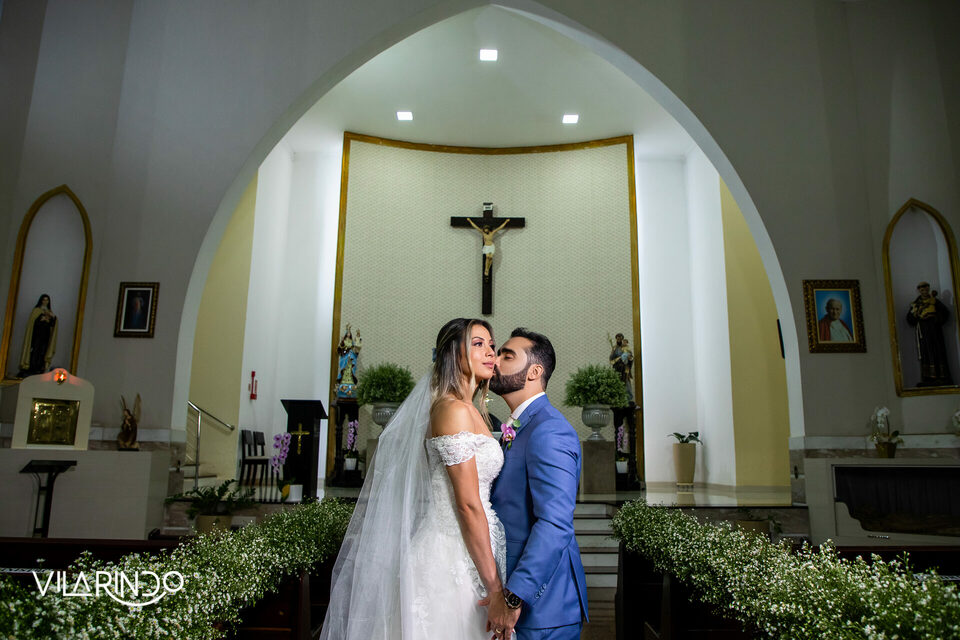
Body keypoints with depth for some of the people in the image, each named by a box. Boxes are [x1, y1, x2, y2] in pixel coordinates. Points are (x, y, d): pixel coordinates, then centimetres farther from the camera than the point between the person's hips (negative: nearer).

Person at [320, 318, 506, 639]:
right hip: (453, 556, -9)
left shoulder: (473, 412, 14)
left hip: (465, 551, 9)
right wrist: (494, 586, -15)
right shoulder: (454, 410, -15)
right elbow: (468, 505, -18)